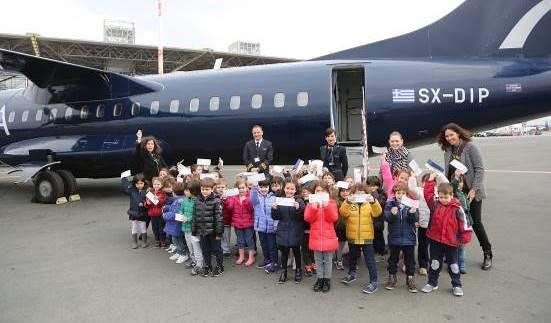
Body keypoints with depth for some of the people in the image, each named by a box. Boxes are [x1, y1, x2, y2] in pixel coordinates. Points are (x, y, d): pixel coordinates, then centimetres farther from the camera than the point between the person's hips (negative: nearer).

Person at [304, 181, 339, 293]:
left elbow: (333, 218, -12)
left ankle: (327, 280, 20)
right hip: (316, 237, 2)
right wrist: (314, 208, -24)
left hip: (328, 236, -1)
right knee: (318, 260, 12)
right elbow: (308, 219, -8)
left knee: (328, 260, 8)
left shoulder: (331, 203, -1)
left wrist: (327, 207, -25)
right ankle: (320, 279, 24)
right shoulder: (311, 203, 2)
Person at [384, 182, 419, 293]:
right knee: (393, 258, 14)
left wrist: (412, 213, -29)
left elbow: (416, 219, -8)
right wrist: (392, 214, -33)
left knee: (410, 259, 10)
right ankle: (392, 277, 29)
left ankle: (410, 278, 25)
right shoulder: (390, 203, -4)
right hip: (394, 237, 0)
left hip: (409, 237, 0)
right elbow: (386, 217, -13)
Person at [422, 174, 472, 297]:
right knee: (435, 263, 14)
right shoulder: (435, 205, -2)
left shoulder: (457, 208, -9)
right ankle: (432, 283, 27)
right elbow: (428, 194, -5)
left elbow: (464, 224, -6)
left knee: (453, 264, 11)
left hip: (451, 241, -2)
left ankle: (457, 285, 27)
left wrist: (465, 238, -6)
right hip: (435, 240, 2)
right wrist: (431, 180, -7)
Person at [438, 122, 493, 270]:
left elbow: (479, 169, -12)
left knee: (476, 222, 1)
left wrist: (474, 189, -17)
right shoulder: (448, 151, 7)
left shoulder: (470, 147, -10)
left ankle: (488, 254, 18)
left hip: (471, 192, -5)